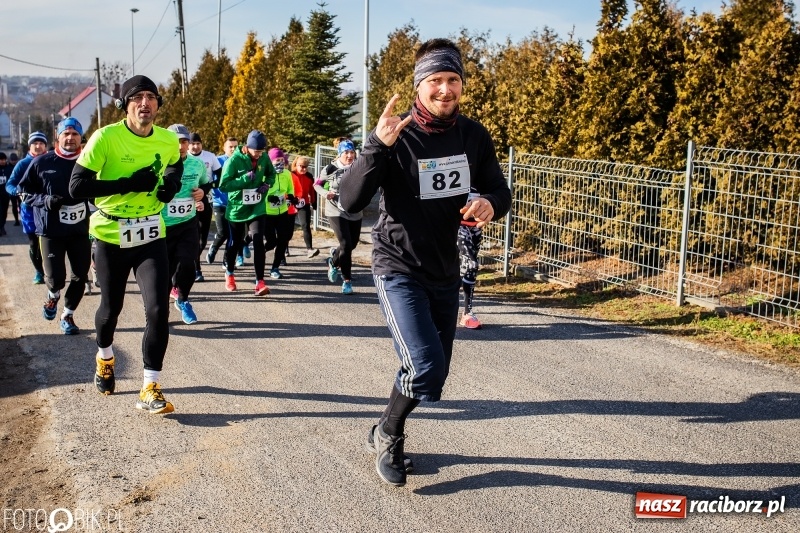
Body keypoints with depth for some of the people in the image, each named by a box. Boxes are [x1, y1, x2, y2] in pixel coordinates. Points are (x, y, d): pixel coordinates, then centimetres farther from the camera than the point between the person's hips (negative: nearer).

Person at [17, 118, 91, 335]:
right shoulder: (41, 162, -4)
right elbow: (24, 191, 4)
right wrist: (45, 200, -14)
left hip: (81, 229, 2)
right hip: (51, 230, -2)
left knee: (80, 276, 6)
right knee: (55, 278, -6)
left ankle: (67, 315, 26)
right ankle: (53, 296, 30)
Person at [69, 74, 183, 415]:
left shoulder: (169, 141, -2)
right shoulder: (106, 138, -15)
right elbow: (77, 187, -19)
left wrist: (171, 183, -1)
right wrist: (128, 184, -25)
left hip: (151, 236, 2)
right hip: (111, 237, -2)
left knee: (158, 310, -11)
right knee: (111, 309, 16)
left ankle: (150, 389, -3)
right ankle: (105, 358, 48)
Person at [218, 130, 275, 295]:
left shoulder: (264, 158, -6)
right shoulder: (234, 160, -17)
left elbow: (271, 174, 14)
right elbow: (223, 185, -19)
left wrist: (267, 184, -7)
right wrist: (245, 179, -28)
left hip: (257, 208, 2)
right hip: (237, 208, -2)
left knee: (258, 242, -12)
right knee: (236, 243, 12)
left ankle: (260, 281, -10)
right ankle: (229, 273, 38)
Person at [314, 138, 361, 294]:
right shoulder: (330, 169, -6)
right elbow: (317, 184, 7)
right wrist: (326, 193, -13)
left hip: (355, 212, 4)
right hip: (336, 211, -4)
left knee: (352, 244, 15)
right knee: (346, 244, -13)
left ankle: (334, 261, 47)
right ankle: (347, 280, 0)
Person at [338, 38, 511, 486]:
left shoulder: (474, 136, -4)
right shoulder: (397, 137, -17)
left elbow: (501, 192, 4)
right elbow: (350, 202, -24)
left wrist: (489, 204, -20)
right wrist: (377, 145, -37)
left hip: (446, 273, 6)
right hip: (399, 270, -5)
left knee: (436, 373, 15)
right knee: (425, 369, -19)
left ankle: (385, 437, 41)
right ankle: (389, 434, 12)